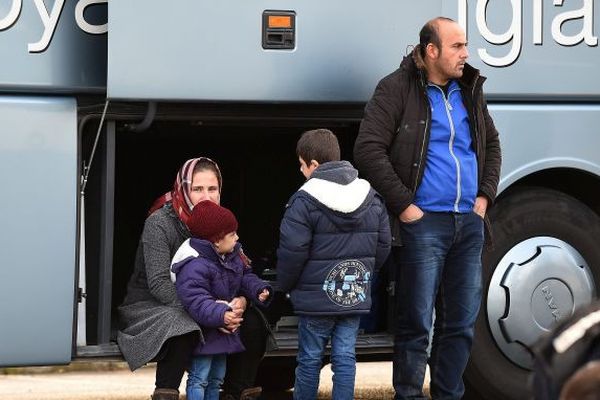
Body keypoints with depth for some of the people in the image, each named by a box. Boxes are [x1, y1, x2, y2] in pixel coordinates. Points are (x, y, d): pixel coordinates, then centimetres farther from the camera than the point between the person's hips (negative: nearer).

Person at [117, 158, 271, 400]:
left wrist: (240, 301, -27)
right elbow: (159, 283, -26)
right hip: (149, 306, -6)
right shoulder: (159, 223, -18)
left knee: (252, 323, -14)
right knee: (184, 326, -38)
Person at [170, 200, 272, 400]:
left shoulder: (233, 255, 4)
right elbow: (196, 300, -34)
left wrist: (259, 290, -3)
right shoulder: (194, 266, -28)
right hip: (203, 332, -9)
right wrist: (220, 314, -46)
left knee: (216, 378, 17)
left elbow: (245, 277, 18)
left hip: (223, 331, 9)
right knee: (199, 378, -7)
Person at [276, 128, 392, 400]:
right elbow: (383, 247, 9)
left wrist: (285, 285, 3)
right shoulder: (372, 199, 5)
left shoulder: (304, 202, -14)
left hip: (316, 297, -4)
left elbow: (292, 252, -13)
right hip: (355, 296, 4)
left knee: (310, 359, 6)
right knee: (345, 356, 6)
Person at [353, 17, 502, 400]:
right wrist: (404, 205, -14)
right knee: (416, 324, -3)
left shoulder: (470, 91, 13)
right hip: (423, 222, -6)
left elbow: (491, 145, 25)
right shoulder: (397, 89, -6)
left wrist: (485, 196, 12)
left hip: (469, 223, 6)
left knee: (461, 323, 9)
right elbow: (368, 150, -12)